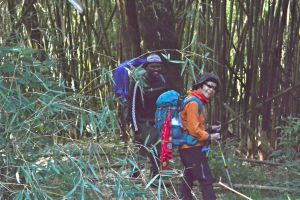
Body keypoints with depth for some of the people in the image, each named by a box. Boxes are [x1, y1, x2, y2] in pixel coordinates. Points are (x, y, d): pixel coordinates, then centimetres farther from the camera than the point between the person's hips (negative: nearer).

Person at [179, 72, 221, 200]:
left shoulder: (198, 102, 15)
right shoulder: (193, 103, -18)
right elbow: (193, 129, -22)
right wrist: (209, 137, -12)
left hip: (188, 147, 11)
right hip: (193, 147, -11)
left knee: (189, 177, 18)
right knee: (206, 179, -11)